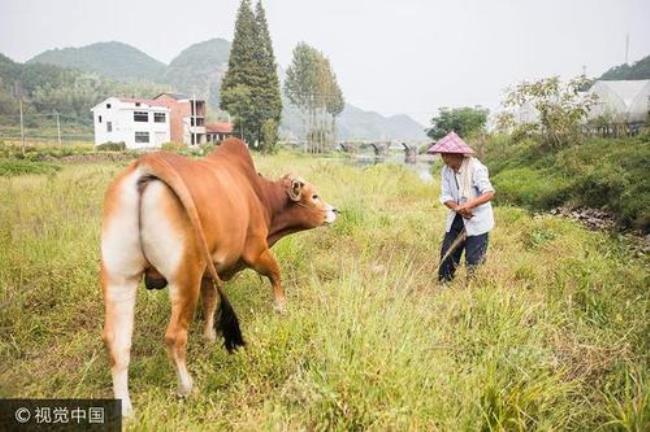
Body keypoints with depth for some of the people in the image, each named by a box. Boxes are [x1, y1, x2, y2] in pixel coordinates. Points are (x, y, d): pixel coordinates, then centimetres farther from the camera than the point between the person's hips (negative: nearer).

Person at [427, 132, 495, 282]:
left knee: (473, 261, -3)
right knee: (447, 254, 9)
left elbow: (489, 193, -26)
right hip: (456, 220, 6)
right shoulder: (446, 170, -1)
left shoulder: (475, 168, -20)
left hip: (477, 221, -6)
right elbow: (445, 197, -4)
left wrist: (469, 205, -42)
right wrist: (458, 208, -24)